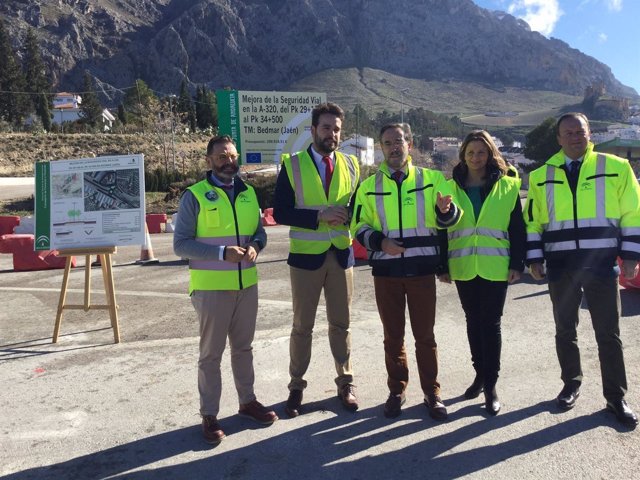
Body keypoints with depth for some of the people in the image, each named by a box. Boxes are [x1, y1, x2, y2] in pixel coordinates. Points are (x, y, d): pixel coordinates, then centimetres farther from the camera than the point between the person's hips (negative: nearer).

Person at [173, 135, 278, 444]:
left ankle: (247, 401, 34)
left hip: (247, 285, 5)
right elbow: (180, 245, -12)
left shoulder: (248, 193, 8)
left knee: (243, 347, 18)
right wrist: (222, 253, -23)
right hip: (211, 288, -5)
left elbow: (259, 231, 15)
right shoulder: (194, 196, -9)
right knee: (211, 353, 6)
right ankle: (209, 415, 19)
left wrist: (255, 246, -9)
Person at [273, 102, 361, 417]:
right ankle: (296, 387, 24)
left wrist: (348, 216, -12)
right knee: (302, 326, 9)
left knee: (341, 324, 12)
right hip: (306, 256, -2)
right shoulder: (292, 165, -3)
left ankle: (345, 382, 28)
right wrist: (318, 216, -19)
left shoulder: (350, 164, 7)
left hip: (341, 254, 3)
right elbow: (280, 212, -8)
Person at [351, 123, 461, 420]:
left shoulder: (431, 178, 3)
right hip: (386, 271, 1)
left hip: (422, 269, -1)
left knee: (424, 334, 7)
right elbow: (360, 226, 8)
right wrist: (379, 241, -11)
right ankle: (396, 390, 27)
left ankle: (432, 393, 21)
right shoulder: (369, 186, 6)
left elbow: (448, 221, 3)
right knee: (392, 335, 11)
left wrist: (445, 210, -21)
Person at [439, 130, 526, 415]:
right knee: (473, 321, 12)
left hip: (496, 268, -2)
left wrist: (517, 264, -4)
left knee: (491, 324, 1)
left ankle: (490, 384, 10)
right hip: (463, 268, 2)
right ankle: (480, 373, 27)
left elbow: (517, 228, 2)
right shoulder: (452, 187, 6)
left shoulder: (507, 186, 3)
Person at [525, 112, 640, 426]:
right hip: (561, 266, 2)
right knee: (565, 330, 12)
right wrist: (534, 259, 2)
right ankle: (571, 385, 30)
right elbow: (532, 221, 9)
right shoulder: (541, 176, 6)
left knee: (608, 333, 6)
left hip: (602, 263, -1)